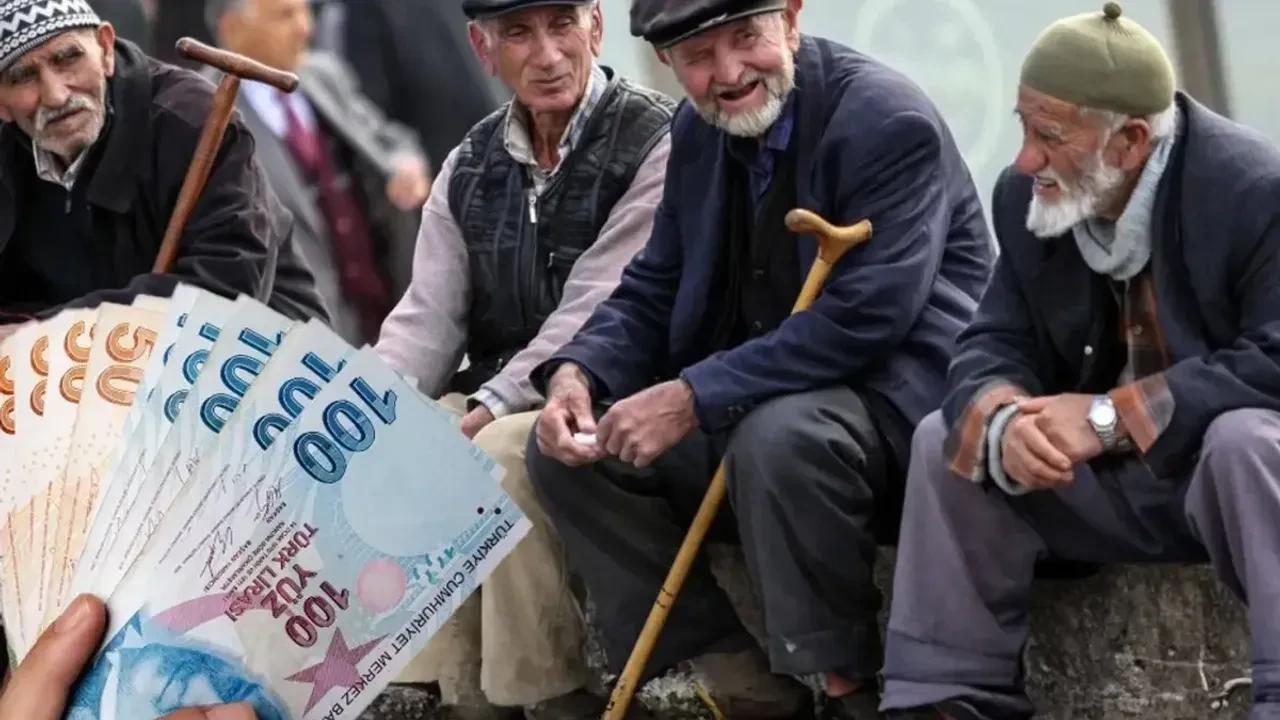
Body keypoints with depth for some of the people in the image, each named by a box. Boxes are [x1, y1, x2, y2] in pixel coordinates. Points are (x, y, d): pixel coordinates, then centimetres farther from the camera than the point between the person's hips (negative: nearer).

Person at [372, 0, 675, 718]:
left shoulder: (654, 142, -10)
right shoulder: (470, 167, 11)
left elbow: (594, 315, -18)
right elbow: (425, 321, 7)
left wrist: (487, 408, -23)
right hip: (495, 399, 6)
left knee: (501, 454, -33)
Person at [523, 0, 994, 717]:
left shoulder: (890, 121, -18)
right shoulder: (699, 132, 7)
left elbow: (867, 317, -27)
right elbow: (653, 291, 11)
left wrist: (695, 398, -30)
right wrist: (577, 373, -11)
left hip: (901, 401, -8)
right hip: (747, 406, 8)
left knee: (778, 435, -38)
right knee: (569, 451, -6)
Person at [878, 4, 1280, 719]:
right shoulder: (1027, 198, -4)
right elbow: (995, 347, -3)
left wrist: (1110, 416, -32)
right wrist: (1005, 419, -29)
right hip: (1108, 482, 6)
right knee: (946, 437, -8)